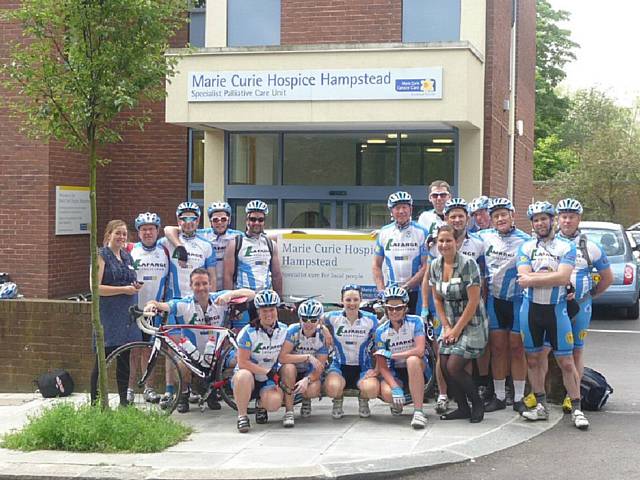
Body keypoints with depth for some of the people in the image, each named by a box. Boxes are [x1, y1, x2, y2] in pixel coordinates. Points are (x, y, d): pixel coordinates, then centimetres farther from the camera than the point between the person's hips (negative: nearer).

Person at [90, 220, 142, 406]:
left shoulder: (127, 256, 16)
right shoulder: (102, 256, -5)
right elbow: (96, 288, -13)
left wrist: (135, 287, 5)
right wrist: (124, 289, -16)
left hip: (126, 314, 7)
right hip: (108, 315, -7)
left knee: (125, 359, 9)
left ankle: (124, 401, 15)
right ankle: (95, 402, 3)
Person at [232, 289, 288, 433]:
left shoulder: (283, 330, -2)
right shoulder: (249, 332, -14)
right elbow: (242, 362, -17)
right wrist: (267, 371, -21)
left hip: (269, 380, 3)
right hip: (249, 376, -3)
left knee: (275, 403, -29)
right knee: (243, 375, -40)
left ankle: (261, 404, 9)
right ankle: (242, 416, -22)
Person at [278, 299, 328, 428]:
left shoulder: (323, 336, -15)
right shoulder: (293, 331, -20)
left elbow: (319, 368, -17)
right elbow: (282, 357, -30)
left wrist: (307, 380, -36)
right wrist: (307, 357, -35)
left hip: (310, 372, 1)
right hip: (293, 368, -1)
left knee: (313, 390, -31)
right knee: (288, 368, -36)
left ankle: (306, 400, 10)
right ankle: (288, 412, -24)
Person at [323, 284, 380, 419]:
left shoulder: (370, 320, -4)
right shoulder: (333, 318, -4)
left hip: (363, 367, 0)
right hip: (340, 366, 0)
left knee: (372, 388, -33)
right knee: (333, 387, -34)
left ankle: (363, 401, 8)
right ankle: (337, 402, 6)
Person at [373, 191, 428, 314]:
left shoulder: (421, 232, -1)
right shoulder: (384, 233, 9)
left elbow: (425, 267, -5)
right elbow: (376, 265, 11)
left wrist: (406, 287, -12)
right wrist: (381, 290, -2)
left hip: (414, 293, -2)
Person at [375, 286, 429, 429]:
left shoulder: (415, 322, -12)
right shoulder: (381, 331, -7)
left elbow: (420, 351, -25)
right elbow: (382, 366, -10)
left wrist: (391, 355, -22)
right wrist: (395, 387, -25)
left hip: (416, 369, -2)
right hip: (395, 372, 2)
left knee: (412, 360, -38)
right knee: (387, 393, -32)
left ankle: (418, 411, -35)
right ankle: (397, 404, 10)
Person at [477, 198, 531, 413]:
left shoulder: (524, 240, -6)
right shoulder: (484, 237, 4)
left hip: (517, 300, -3)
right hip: (494, 299, 3)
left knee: (517, 348, 2)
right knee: (497, 348, 7)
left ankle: (519, 398, 9)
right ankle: (499, 396, 14)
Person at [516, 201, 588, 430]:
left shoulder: (566, 247, -1)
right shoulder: (526, 247, 6)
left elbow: (564, 278, -16)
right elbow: (523, 281, -6)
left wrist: (534, 277, -12)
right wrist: (551, 275, -12)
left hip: (556, 308, -3)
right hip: (531, 308, 3)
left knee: (566, 361, -3)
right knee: (533, 359, 9)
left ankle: (576, 409, 4)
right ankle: (541, 406, 19)